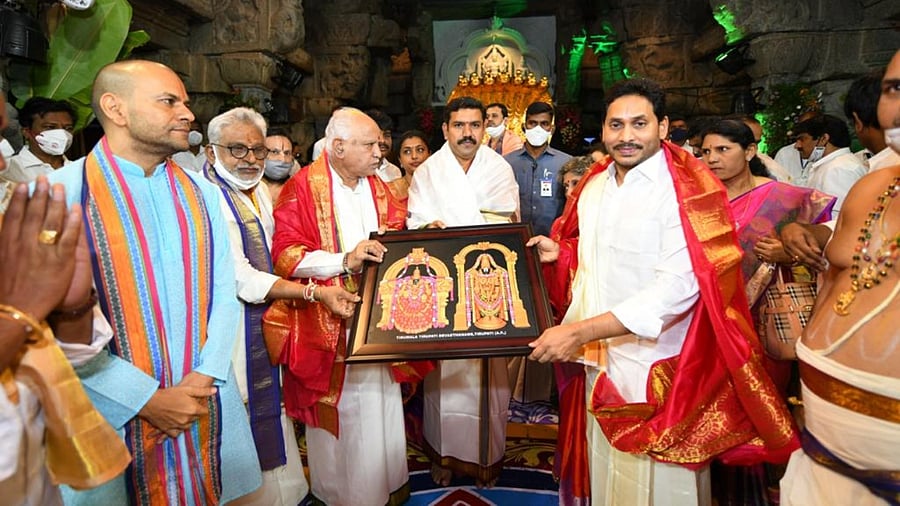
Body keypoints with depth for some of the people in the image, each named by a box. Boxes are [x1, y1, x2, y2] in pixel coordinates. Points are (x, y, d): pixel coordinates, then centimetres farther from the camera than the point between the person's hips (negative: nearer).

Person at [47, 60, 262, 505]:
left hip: (205, 406, 4)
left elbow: (224, 291, 4)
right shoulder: (59, 193, -9)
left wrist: (206, 375, -8)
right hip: (109, 415, -3)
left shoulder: (202, 194, 7)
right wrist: (146, 398, -14)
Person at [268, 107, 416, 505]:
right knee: (340, 408, 7)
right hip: (329, 323, -5)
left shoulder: (382, 190, 10)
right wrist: (344, 261, -26)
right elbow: (285, 254, -15)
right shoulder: (304, 188, -9)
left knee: (381, 402, 13)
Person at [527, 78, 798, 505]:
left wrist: (579, 332, -27)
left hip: (658, 370, -6)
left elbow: (679, 286, -24)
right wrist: (559, 252, -2)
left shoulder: (685, 189, -14)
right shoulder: (594, 185, 7)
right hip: (600, 362, 6)